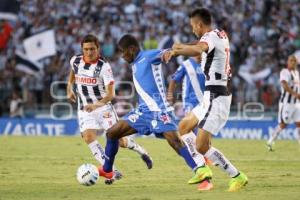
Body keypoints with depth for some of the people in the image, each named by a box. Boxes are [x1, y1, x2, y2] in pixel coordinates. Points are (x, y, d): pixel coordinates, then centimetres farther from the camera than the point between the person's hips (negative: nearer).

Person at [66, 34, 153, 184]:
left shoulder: (104, 66, -18)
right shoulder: (75, 61, -4)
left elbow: (110, 94, -25)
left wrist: (96, 104, -41)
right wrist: (69, 88, 16)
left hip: (103, 108, -4)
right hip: (84, 110, 4)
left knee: (120, 140, -4)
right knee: (88, 137, -21)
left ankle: (142, 152, 30)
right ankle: (112, 172, -20)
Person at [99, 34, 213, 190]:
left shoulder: (149, 56, -9)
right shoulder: (135, 64, 17)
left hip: (159, 110, -9)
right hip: (143, 110, 9)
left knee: (174, 140, -24)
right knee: (112, 133, 8)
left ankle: (204, 173, -26)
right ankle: (107, 170, 25)